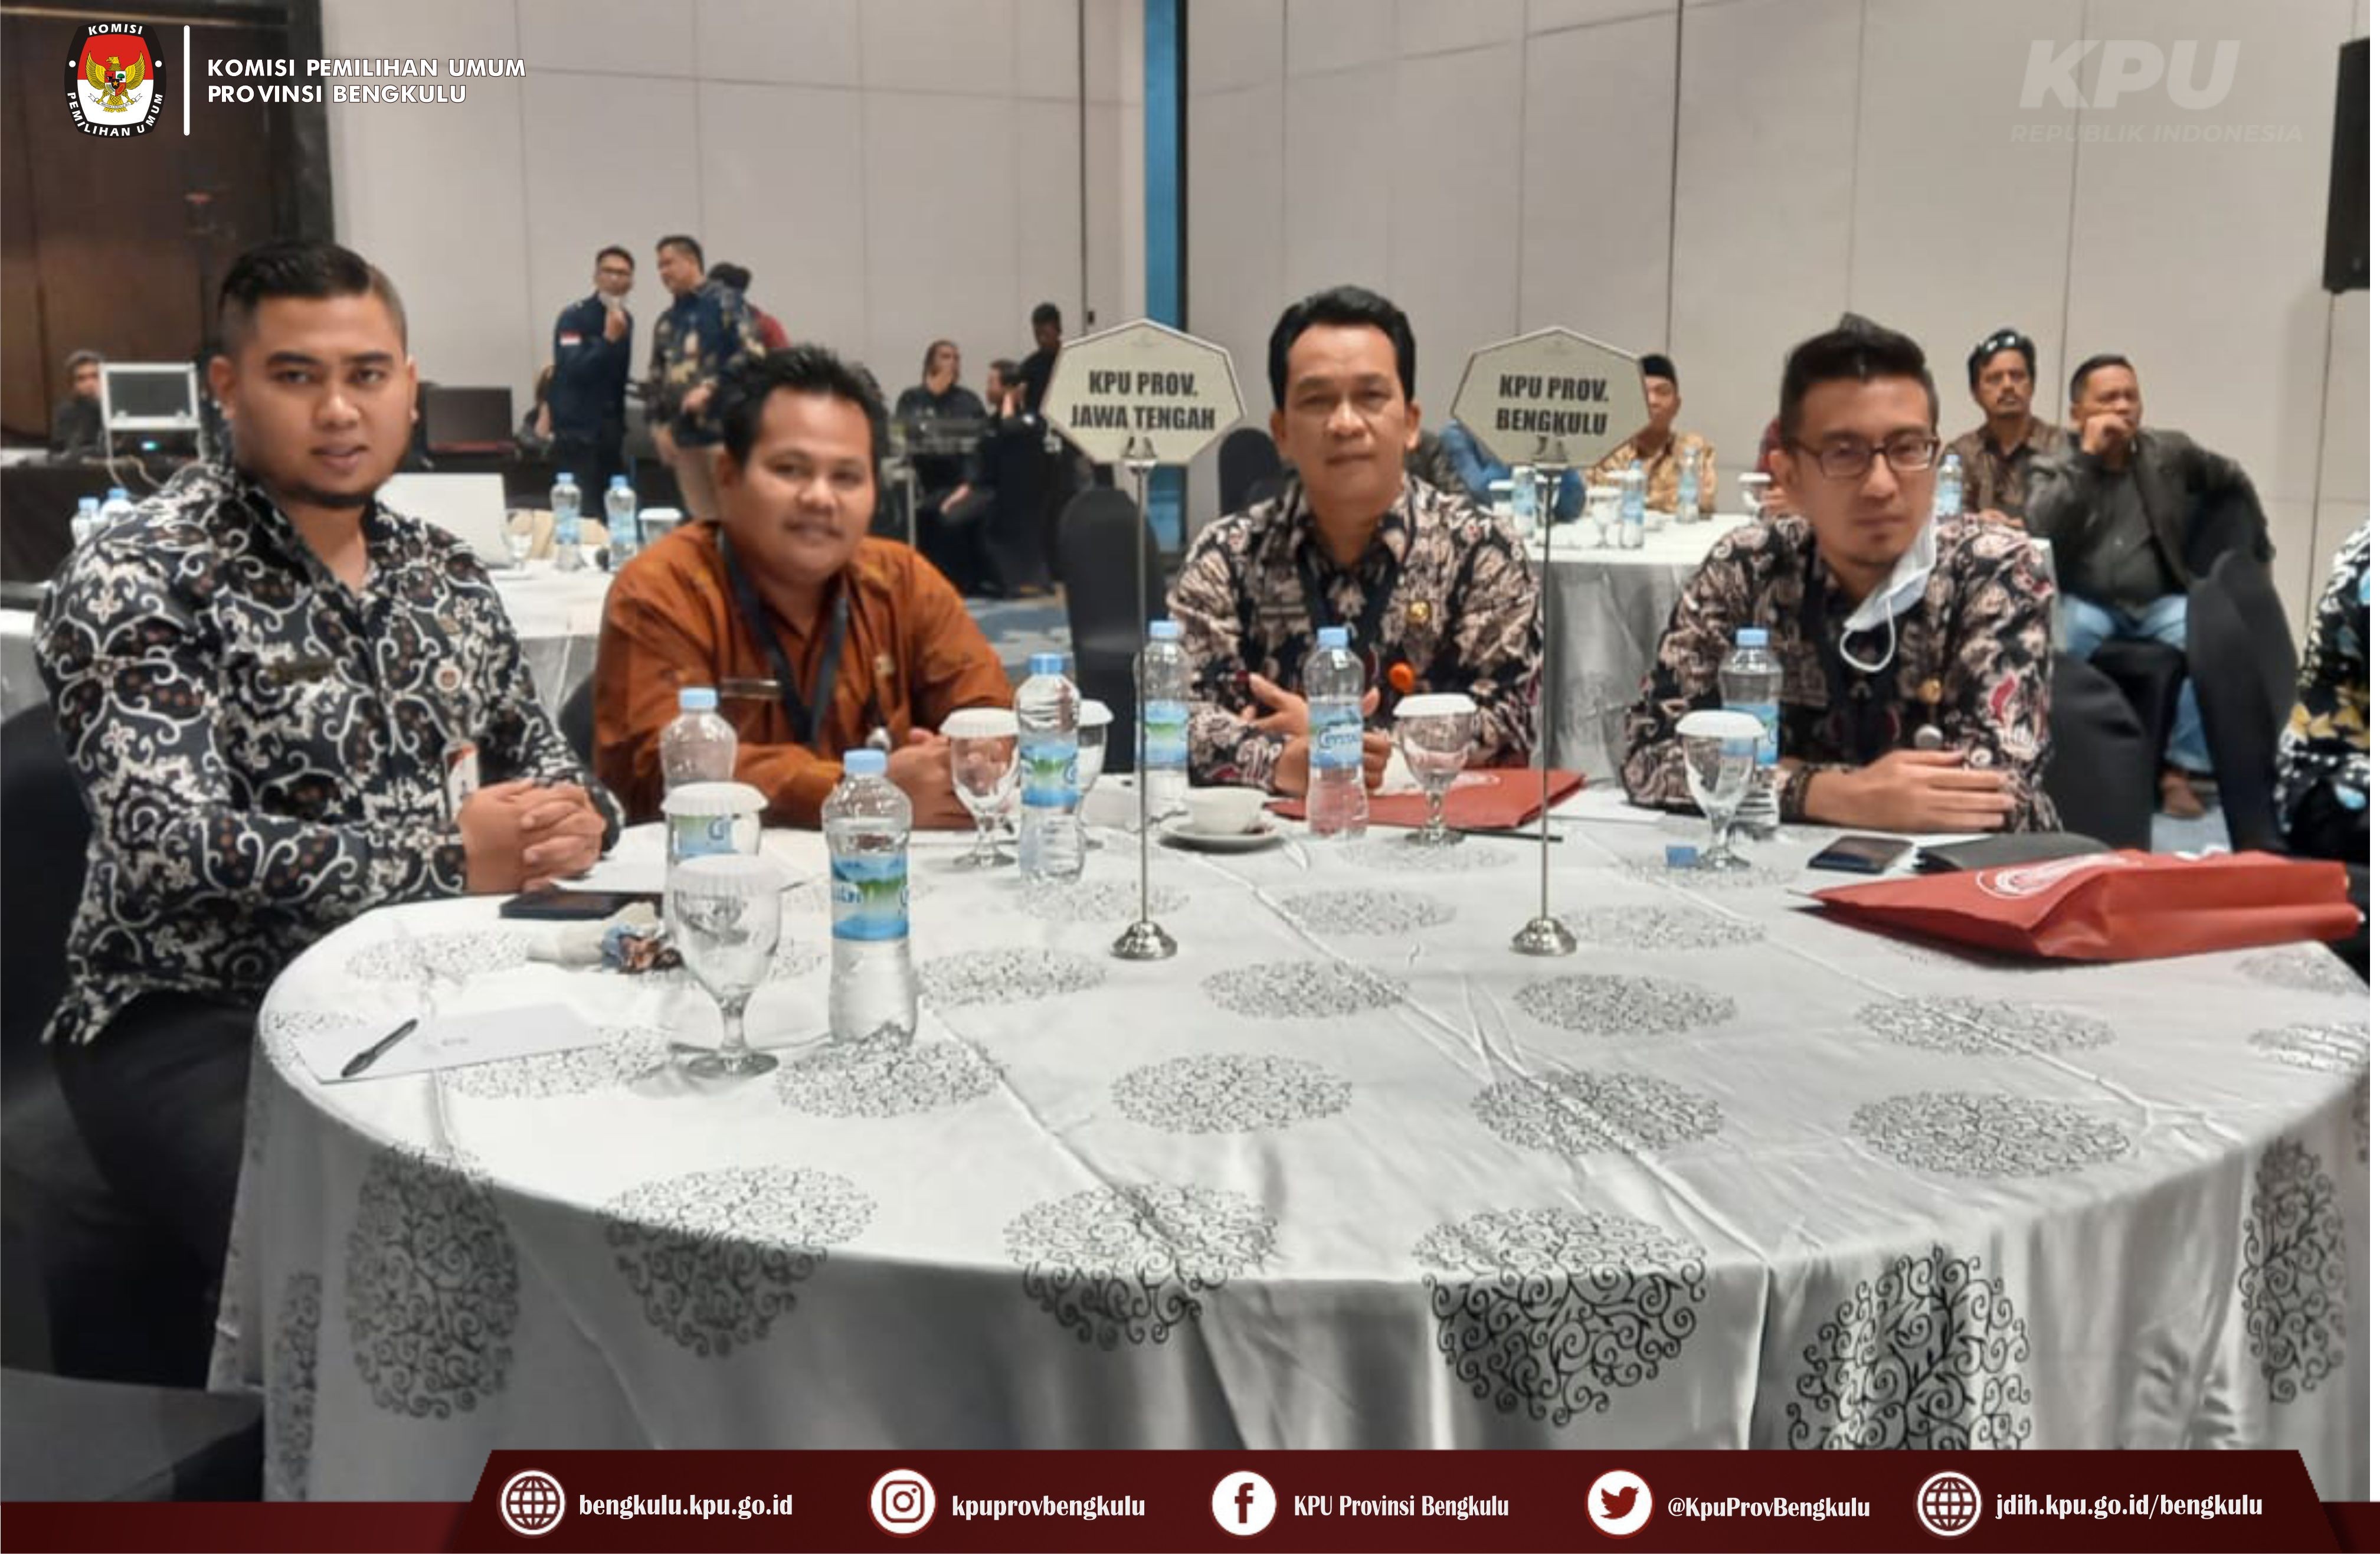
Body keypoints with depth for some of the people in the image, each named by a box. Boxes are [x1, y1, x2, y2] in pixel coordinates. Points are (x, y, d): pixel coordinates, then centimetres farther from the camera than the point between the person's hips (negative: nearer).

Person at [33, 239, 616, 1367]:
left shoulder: (443, 568, 9)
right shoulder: (137, 583, -12)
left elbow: (534, 748, 16)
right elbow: (172, 849, -22)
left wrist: (573, 815, -9)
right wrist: (453, 855, -22)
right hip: (196, 1021, -6)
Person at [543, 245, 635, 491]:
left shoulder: (626, 319, 10)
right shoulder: (574, 317, -12)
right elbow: (573, 370, -25)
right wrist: (609, 339, -32)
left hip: (611, 432, 7)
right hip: (578, 432, -7)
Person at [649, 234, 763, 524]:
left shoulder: (726, 302, -2)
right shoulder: (667, 322, 19)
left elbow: (751, 354, -13)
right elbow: (658, 378, 24)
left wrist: (710, 389, -18)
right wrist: (662, 424, 13)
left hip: (724, 429, -7)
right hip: (685, 436, 7)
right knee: (701, 519, 9)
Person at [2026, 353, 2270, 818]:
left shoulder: (2171, 452, 8)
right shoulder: (2054, 466, 0)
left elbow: (2233, 481, 25)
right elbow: (2038, 531, -20)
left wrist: (2257, 550, 27)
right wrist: (2085, 458, -18)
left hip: (2158, 604, 3)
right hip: (2085, 604, -2)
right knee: (2065, 634, -35)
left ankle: (2181, 768, -20)